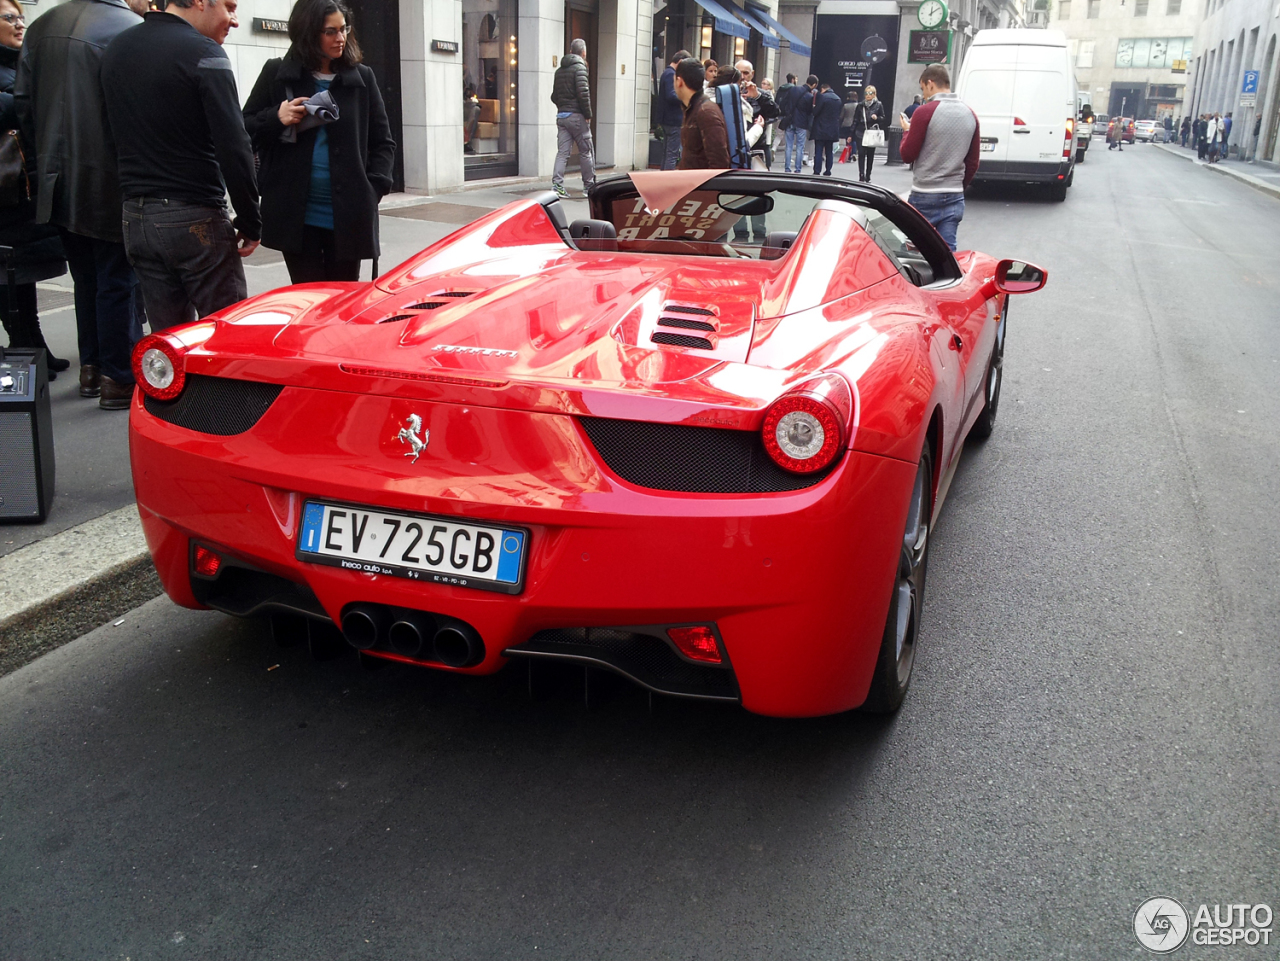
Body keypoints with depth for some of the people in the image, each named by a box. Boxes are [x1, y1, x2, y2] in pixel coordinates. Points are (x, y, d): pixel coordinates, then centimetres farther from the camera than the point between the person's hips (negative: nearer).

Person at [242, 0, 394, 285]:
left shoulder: (362, 78, 7)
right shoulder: (277, 74, 4)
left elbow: (383, 142, 10)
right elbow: (244, 130, 8)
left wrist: (373, 190, -3)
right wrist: (276, 119, -12)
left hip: (349, 215, 1)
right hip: (296, 214, -1)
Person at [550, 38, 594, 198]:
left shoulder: (559, 70, 15)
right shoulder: (579, 68, -8)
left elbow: (554, 96, 18)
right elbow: (583, 93, -18)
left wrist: (562, 107, 18)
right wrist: (588, 114, -10)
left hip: (561, 116, 6)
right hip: (577, 116, -6)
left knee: (562, 152, 4)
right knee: (586, 152, 4)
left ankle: (557, 185, -5)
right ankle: (589, 185, 10)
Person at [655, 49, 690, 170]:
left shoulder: (667, 73, 17)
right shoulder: (671, 74, -14)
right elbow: (671, 96, -24)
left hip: (666, 119, 10)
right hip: (673, 120, -10)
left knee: (667, 153, 15)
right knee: (672, 154, -9)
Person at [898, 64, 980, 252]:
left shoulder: (925, 112, -11)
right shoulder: (970, 115, 8)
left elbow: (907, 155, -6)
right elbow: (973, 162, 13)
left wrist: (907, 131, 11)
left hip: (924, 196, -5)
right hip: (954, 197, 5)